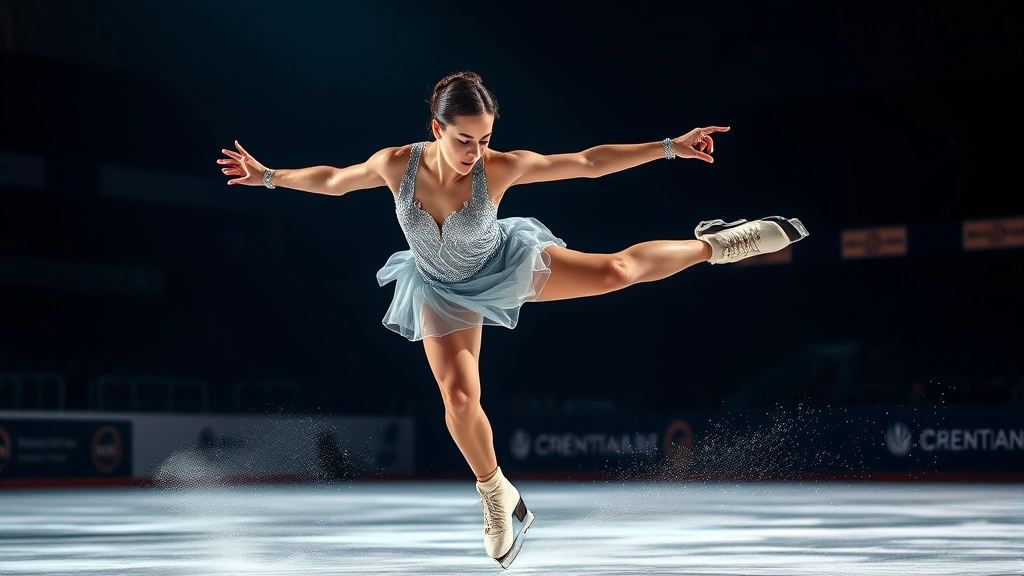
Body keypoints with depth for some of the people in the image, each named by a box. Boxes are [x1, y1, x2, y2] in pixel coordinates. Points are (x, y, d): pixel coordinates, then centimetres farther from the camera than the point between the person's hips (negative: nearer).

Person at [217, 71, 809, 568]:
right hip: (444, 290, 1)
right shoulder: (396, 164, -27)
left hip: (503, 265, -1)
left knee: (618, 270, -13)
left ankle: (711, 244, 15)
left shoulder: (500, 167, -30)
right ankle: (497, 495, 17)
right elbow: (333, 180, -6)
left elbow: (589, 162, -23)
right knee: (459, 397, -9)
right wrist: (268, 176, 2)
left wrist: (670, 147, -25)